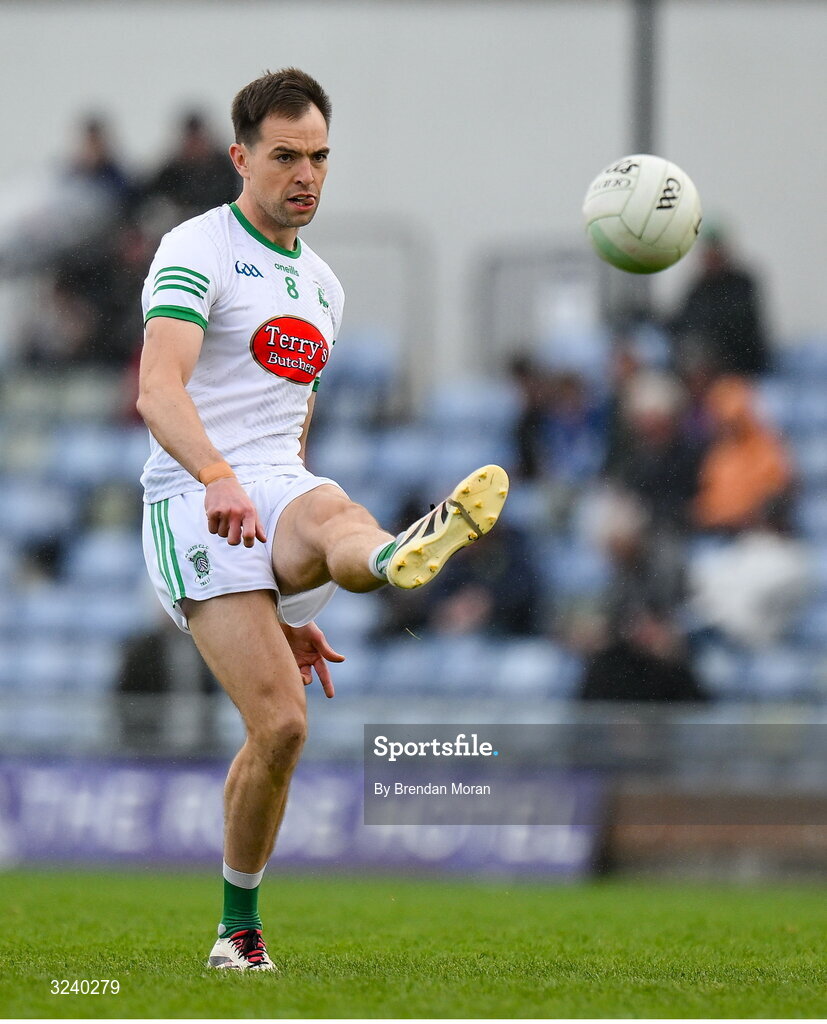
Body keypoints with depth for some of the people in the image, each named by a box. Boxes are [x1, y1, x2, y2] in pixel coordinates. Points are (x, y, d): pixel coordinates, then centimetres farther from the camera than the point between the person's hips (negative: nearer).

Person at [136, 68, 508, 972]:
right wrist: (217, 478, -36)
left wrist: (294, 609, 34)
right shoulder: (197, 250, 1)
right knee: (279, 724, -20)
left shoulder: (321, 284, 25)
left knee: (331, 514, -36)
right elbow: (158, 391, -16)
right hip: (195, 501, -4)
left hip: (277, 493, 4)